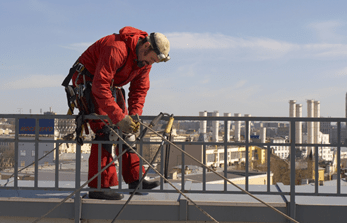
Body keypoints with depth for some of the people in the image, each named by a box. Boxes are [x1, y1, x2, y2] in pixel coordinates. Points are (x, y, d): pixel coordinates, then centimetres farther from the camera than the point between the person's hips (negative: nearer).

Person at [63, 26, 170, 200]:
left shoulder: (145, 58, -6)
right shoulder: (117, 49, -34)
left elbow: (140, 89, -1)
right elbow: (100, 86, -38)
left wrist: (134, 116, -16)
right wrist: (118, 117, -39)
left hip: (111, 86, 9)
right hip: (88, 82, -8)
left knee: (125, 130, 4)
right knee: (105, 131, -18)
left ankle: (134, 179, 11)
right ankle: (99, 186, -15)